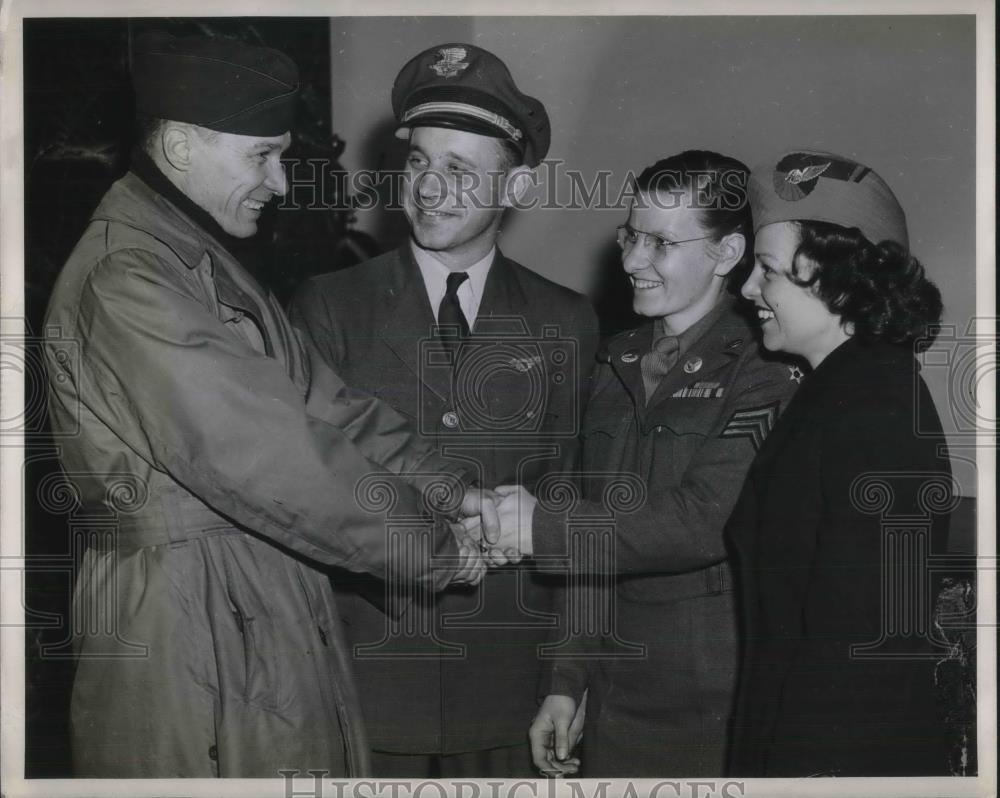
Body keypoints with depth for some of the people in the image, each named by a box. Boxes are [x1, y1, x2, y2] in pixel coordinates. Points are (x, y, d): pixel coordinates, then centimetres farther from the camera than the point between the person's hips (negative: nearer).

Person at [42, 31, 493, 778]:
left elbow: (321, 405, 9)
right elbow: (272, 465, -23)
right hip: (191, 625, -9)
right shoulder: (128, 282, -20)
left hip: (266, 610, 9)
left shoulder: (205, 259, 13)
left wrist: (451, 493, -2)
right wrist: (439, 548, -14)